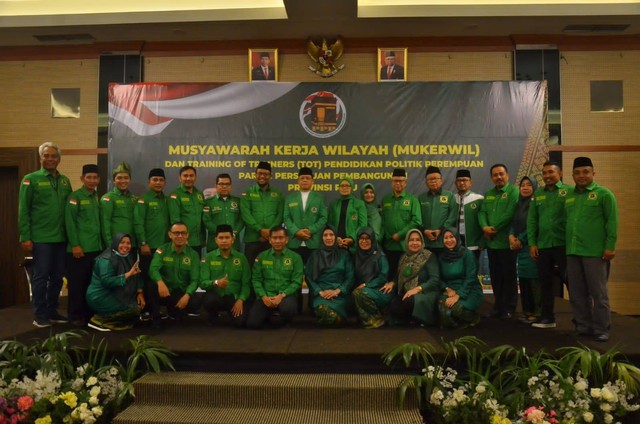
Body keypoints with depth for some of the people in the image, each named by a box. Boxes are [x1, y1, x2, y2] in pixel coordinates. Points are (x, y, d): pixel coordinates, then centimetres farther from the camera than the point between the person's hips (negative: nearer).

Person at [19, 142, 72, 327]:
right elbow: (23, 211, -6)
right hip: (41, 238, -5)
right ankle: (40, 315, 13)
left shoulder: (65, 181, 11)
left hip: (61, 238, 5)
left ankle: (52, 311, 23)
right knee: (41, 277, 2)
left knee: (57, 277, 10)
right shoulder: (31, 179, -2)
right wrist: (25, 237, -11)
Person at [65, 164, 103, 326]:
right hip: (80, 248, -6)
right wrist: (75, 245, -15)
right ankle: (75, 316, 11)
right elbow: (70, 222, -11)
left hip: (96, 248, 6)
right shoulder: (75, 197, -6)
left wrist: (102, 243, 14)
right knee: (77, 283, 1)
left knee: (92, 282, 11)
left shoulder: (97, 198, 14)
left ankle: (89, 313, 21)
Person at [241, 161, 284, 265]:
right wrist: (260, 230, -14)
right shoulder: (247, 193, 7)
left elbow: (280, 214, 4)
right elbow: (245, 214, -4)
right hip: (252, 238, -1)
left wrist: (270, 231, -9)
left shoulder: (277, 194, 13)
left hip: (272, 238, 1)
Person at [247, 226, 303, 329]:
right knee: (252, 323, -19)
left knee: (288, 309, -37)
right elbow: (256, 279, 5)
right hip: (265, 296, 2)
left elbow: (297, 282, -3)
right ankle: (268, 315, 17)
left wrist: (282, 295, -17)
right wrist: (263, 296, -12)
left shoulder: (295, 257, 3)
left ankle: (287, 324, 1)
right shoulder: (261, 257, 9)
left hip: (286, 295, -2)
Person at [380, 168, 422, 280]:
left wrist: (400, 235, -11)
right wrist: (381, 238, -3)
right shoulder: (385, 200, 12)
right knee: (391, 275, 8)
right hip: (389, 245, 3)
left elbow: (416, 221, -8)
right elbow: (382, 222, 10)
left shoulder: (412, 199, 2)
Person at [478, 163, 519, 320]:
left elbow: (510, 213, -16)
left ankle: (509, 308, 11)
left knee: (509, 276, 2)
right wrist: (485, 227, -12)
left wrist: (494, 229, -13)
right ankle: (498, 306, 23)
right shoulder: (488, 194, 17)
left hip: (506, 241, -6)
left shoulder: (513, 191, -5)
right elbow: (482, 213, 8)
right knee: (495, 276, 13)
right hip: (491, 242, 7)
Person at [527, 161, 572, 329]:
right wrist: (532, 243, 4)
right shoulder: (538, 194, 12)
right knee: (545, 282, 10)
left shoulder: (569, 191, -2)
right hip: (542, 245, 5)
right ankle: (547, 317, 21)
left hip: (563, 245, -5)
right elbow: (531, 220, 11)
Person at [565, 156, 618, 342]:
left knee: (598, 293, 2)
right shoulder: (569, 196, 15)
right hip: (572, 252, 6)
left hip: (595, 252, -5)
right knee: (577, 293, 11)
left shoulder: (603, 194, -1)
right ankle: (583, 326, 22)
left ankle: (601, 330, 12)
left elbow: (612, 221, -7)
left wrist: (610, 246, -13)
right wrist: (567, 246, 10)